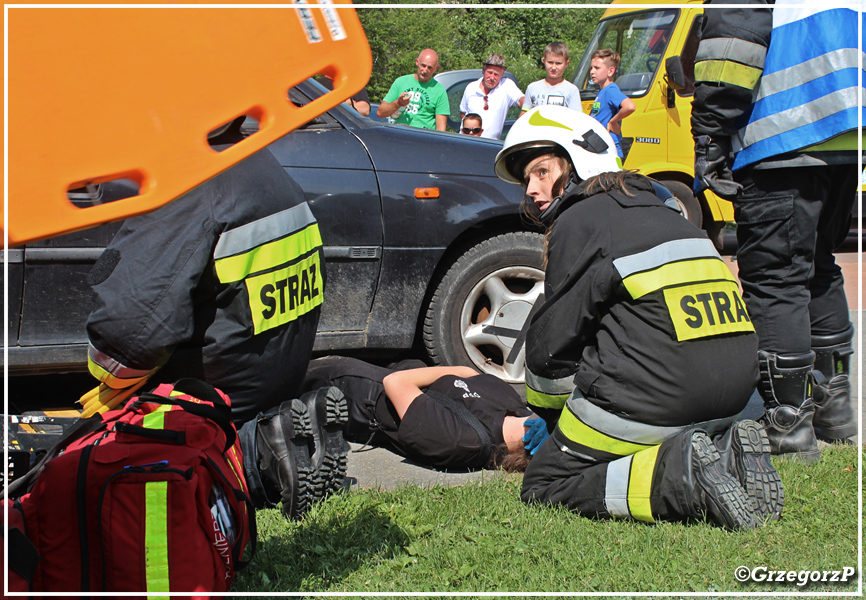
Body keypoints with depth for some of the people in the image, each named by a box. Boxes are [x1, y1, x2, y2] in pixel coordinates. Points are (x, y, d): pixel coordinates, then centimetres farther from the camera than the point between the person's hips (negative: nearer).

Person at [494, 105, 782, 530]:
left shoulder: (580, 222, -2)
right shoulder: (661, 212, 22)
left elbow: (552, 346, 1)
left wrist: (548, 416, 19)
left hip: (652, 397, -8)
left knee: (544, 484, 5)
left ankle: (679, 477, -16)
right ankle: (724, 454, 3)